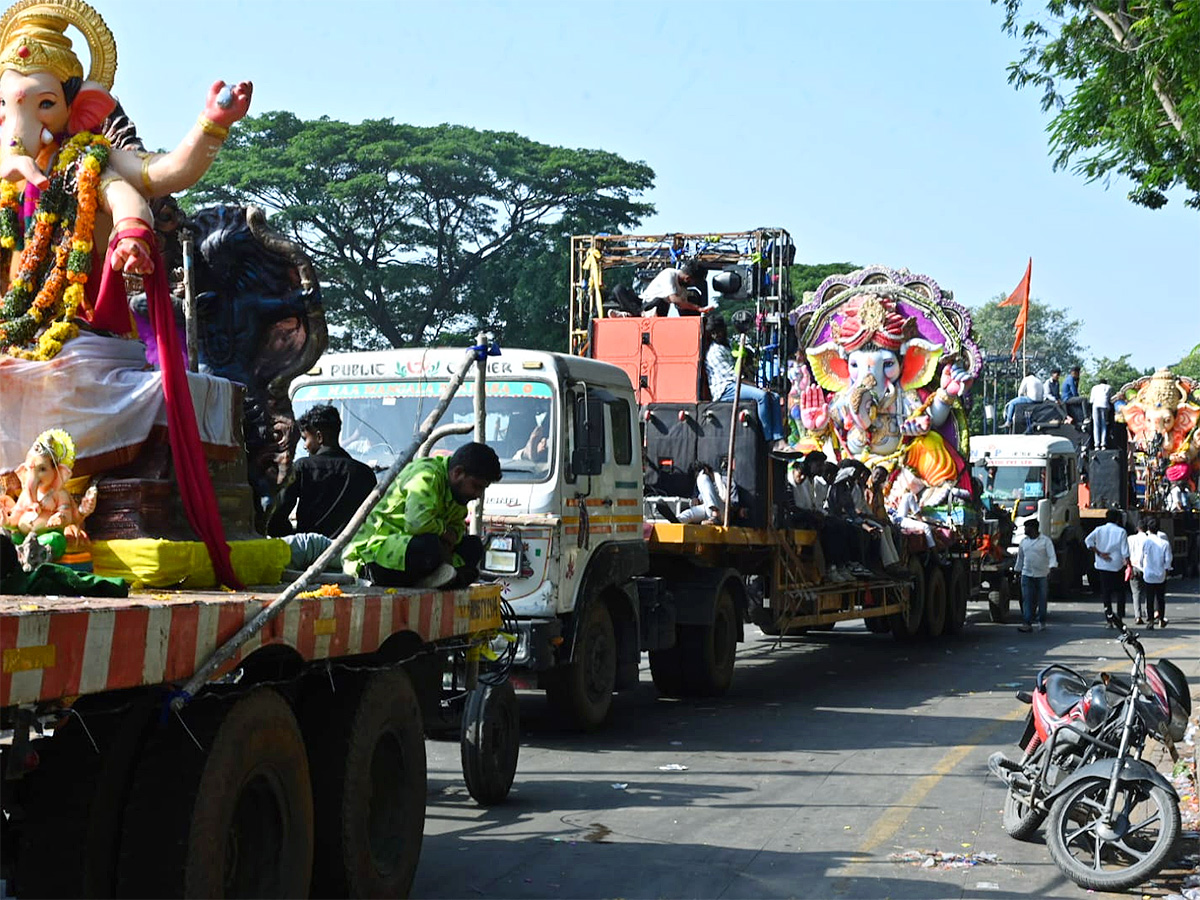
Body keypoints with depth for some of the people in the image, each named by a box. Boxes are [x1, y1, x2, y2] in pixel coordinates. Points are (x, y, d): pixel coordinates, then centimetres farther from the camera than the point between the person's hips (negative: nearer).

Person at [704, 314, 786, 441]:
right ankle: (769, 438, -30)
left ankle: (778, 439, -18)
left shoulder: (726, 348, 25)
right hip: (724, 389, -9)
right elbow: (731, 375, -14)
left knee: (773, 397, -7)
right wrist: (756, 386, -17)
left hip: (735, 386, 9)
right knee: (761, 395, -31)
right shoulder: (714, 351, -6)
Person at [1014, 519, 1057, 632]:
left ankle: (1042, 622, 20)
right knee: (1027, 600, -7)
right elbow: (1020, 557, 22)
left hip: (1042, 575, -3)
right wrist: (1017, 570, 22)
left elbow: (1052, 555, -11)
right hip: (1027, 575, 3)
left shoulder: (1045, 541, -2)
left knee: (1042, 600, 5)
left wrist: (1052, 567, -27)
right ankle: (1027, 624, -12)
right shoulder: (1024, 541, 13)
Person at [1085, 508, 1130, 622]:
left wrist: (1099, 553, -8)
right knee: (1120, 593, 10)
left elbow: (1088, 541, -12)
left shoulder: (1099, 530, 3)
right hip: (1117, 566, -2)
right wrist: (1128, 563, -4)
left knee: (1106, 594, 6)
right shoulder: (1121, 531, -3)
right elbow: (1125, 551, -8)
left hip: (1102, 566, 2)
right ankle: (1119, 618, 4)